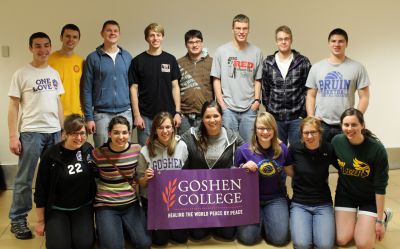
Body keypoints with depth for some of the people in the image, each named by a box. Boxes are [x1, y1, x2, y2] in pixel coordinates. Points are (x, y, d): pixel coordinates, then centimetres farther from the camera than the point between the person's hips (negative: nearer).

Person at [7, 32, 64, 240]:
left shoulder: (54, 73, 11)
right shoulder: (21, 74, -3)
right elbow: (13, 106, -4)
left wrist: (62, 129, 11)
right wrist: (13, 136, -9)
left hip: (54, 131, 5)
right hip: (31, 132, -4)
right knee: (24, 179, 1)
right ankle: (18, 219, 12)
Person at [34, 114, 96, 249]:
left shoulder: (88, 150, -8)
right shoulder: (51, 155, -16)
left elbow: (95, 178, 7)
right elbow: (41, 190, -8)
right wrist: (41, 221, -2)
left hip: (83, 207, 2)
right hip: (57, 209, -2)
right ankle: (53, 228, 13)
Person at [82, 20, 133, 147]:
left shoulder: (127, 57, 8)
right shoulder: (93, 58, 1)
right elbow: (87, 90, 1)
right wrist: (89, 117, -5)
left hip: (125, 112, 2)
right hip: (101, 114, -2)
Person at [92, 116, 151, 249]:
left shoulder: (136, 149, -4)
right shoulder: (98, 153, -11)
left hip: (131, 203, 3)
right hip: (106, 205, -2)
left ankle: (124, 227, 19)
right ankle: (103, 228, 16)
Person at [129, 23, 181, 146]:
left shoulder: (170, 59, 6)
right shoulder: (138, 61, 1)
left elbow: (175, 87, 7)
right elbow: (134, 88, 0)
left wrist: (178, 112, 0)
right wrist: (137, 115, -7)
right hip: (146, 116, -1)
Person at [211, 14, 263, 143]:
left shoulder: (256, 52, 7)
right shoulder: (222, 51, 3)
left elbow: (257, 80, 10)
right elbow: (216, 79, 3)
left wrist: (257, 100, -2)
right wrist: (222, 104, -3)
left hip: (249, 108, 1)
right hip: (228, 108, -1)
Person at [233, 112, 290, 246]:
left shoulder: (282, 149, -4)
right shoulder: (243, 150, -12)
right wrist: (244, 168, -20)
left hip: (275, 198, 1)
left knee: (279, 238, -16)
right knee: (248, 237, -19)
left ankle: (266, 217, 17)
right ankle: (260, 217, 15)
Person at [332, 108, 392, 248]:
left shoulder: (377, 149, -24)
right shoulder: (336, 142, -16)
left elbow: (380, 187, -18)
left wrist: (379, 220, -15)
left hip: (369, 198, -2)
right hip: (345, 195, 3)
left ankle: (384, 216, 20)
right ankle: (354, 220, 27)